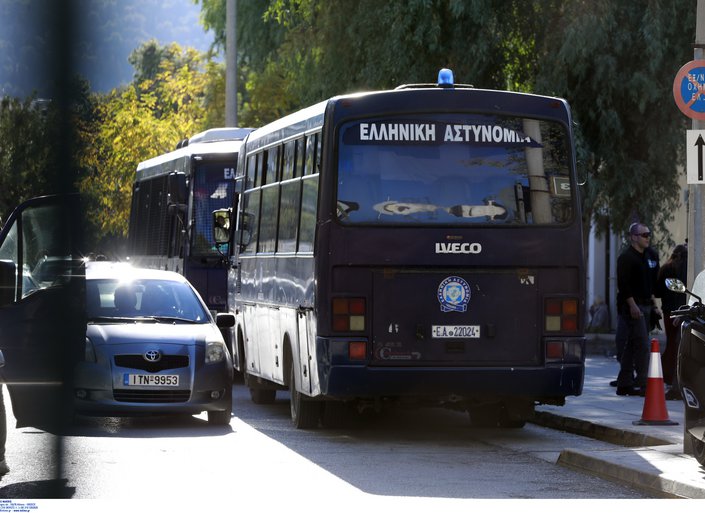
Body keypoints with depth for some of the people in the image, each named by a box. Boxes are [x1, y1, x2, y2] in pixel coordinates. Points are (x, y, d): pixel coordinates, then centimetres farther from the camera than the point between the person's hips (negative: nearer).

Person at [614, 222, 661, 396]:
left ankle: (624, 384, 13)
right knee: (642, 345, -14)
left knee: (630, 348, 10)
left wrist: (654, 304, 21)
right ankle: (641, 383, -14)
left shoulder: (647, 257, 19)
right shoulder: (626, 257, -10)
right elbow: (623, 284, -17)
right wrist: (632, 305, -22)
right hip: (632, 306, -9)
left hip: (645, 306, 9)